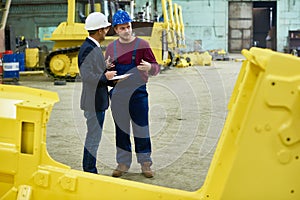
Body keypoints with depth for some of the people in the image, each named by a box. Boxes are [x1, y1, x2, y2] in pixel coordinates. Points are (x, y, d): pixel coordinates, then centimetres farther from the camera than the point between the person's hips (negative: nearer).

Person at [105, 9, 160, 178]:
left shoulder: (142, 44, -1)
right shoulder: (111, 47, 9)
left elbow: (156, 67, 0)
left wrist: (149, 67, -24)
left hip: (138, 93, -3)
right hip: (117, 94, 3)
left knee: (142, 129, 3)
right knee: (121, 129, 10)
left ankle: (145, 163, 14)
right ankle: (123, 163, 21)